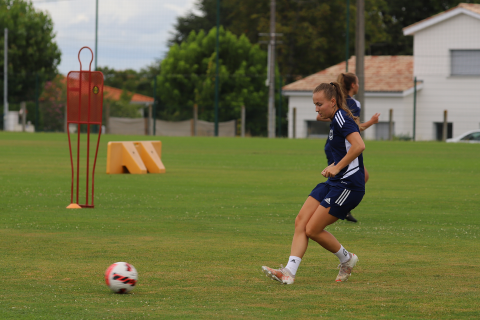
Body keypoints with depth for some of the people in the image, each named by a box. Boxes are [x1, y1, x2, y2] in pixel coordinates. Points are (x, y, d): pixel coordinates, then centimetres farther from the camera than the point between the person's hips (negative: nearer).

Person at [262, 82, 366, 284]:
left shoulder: (341, 118, -14)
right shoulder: (336, 121, 16)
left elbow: (359, 146, -28)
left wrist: (337, 167, -22)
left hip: (348, 185, -10)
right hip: (334, 183, 10)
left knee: (313, 230, -8)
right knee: (300, 222, -2)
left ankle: (347, 259, 15)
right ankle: (289, 272, -8)